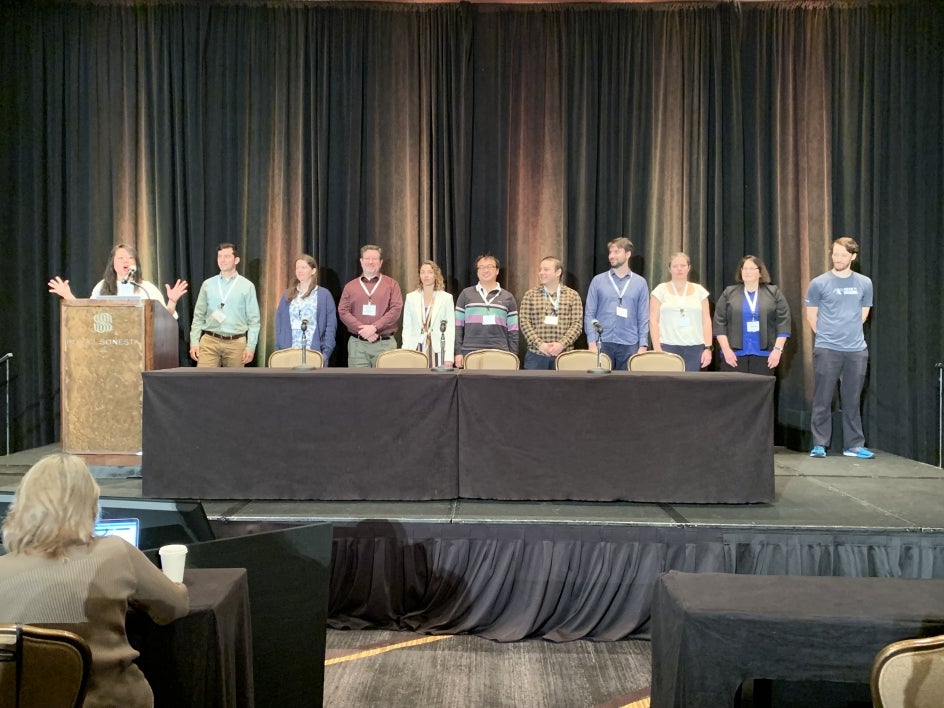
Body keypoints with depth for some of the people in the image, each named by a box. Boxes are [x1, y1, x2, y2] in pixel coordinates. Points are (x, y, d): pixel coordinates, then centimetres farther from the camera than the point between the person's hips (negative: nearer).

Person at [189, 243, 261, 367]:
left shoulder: (247, 286, 2)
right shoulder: (207, 284, 7)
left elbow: (254, 320, 0)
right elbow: (198, 316, 9)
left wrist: (251, 346, -6)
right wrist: (194, 342, 0)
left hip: (236, 343, -1)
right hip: (209, 341, 1)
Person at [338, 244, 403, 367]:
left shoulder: (392, 284, 9)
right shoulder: (350, 286, 14)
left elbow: (396, 309, -3)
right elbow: (343, 311, 4)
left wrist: (374, 327, -13)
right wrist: (363, 330, -10)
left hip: (384, 343, -1)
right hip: (357, 343, 1)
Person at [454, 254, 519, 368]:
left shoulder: (508, 297, 11)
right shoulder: (466, 294, 9)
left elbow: (513, 331, 11)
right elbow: (458, 327, 9)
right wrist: (458, 352, 1)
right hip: (470, 353, 0)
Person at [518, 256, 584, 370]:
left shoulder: (573, 295, 6)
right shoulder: (530, 295, 6)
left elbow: (577, 324, -1)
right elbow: (524, 322, 0)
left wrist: (562, 344, -15)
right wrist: (540, 344, -12)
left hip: (563, 354, 0)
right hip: (536, 355, 0)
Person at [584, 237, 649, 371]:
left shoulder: (640, 283, 6)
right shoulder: (598, 281, 4)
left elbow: (643, 318, 4)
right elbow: (589, 314, 1)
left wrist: (643, 345, -4)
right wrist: (592, 342, -8)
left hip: (629, 345, 1)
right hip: (602, 343, 0)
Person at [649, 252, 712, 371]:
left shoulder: (699, 290, 11)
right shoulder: (661, 290, 5)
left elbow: (706, 321, 9)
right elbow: (653, 321, 1)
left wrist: (708, 348, 1)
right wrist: (657, 348, -7)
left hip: (694, 348, 2)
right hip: (668, 347, -2)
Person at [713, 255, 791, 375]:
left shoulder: (773, 292, 7)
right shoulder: (729, 293, 8)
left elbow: (783, 322, 3)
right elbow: (720, 323, 4)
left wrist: (777, 349, -6)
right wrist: (726, 350, -5)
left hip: (764, 355, 0)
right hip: (735, 355, 0)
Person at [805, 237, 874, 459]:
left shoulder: (864, 283, 7)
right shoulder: (818, 283, -2)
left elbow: (863, 313, 18)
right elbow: (811, 315, 7)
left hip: (856, 350, 2)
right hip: (826, 349, -2)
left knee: (852, 401, 8)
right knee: (822, 400, 1)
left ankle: (854, 445, 16)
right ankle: (819, 445, 8)